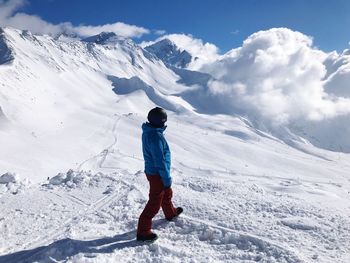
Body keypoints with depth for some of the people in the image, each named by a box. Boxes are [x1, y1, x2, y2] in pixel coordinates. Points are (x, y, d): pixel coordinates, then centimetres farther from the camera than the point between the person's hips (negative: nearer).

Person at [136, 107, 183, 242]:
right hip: (157, 174, -10)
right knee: (155, 202, 1)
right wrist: (167, 178, -18)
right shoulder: (155, 137, -30)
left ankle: (170, 213, 53)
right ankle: (143, 231, 10)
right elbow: (160, 161, -27)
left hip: (151, 170, 10)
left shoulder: (148, 132, 1)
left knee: (167, 193, 29)